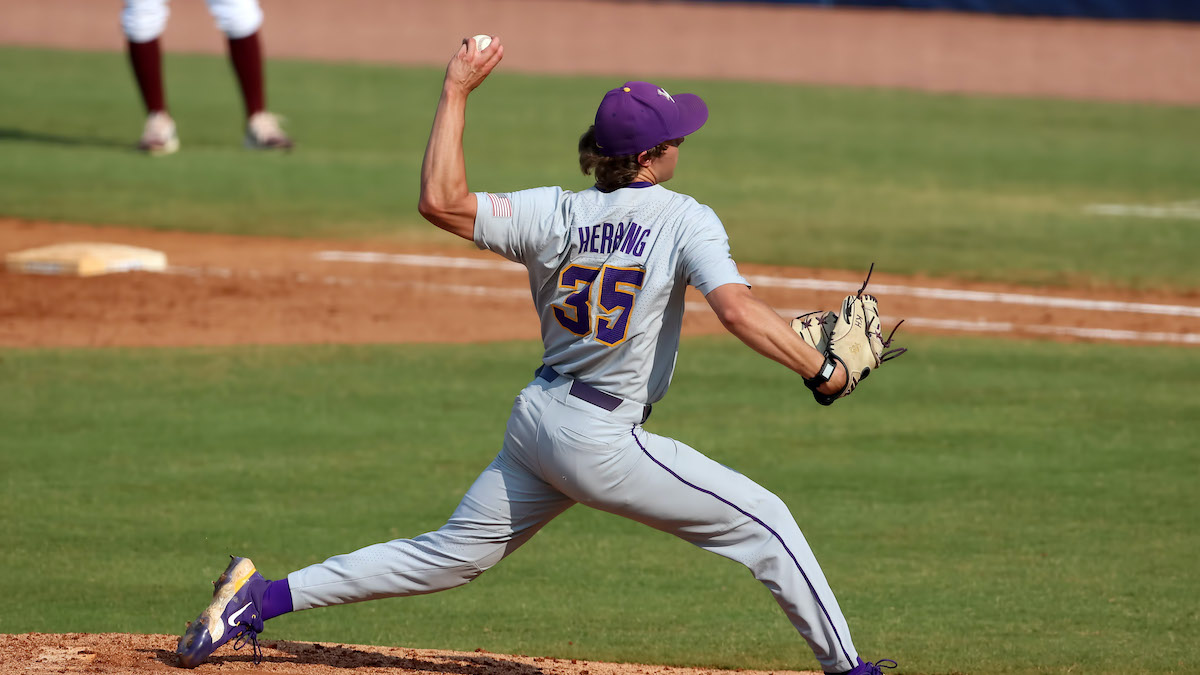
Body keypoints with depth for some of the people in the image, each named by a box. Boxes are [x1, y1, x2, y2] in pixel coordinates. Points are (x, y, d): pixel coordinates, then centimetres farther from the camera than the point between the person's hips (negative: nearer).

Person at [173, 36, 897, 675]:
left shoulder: (556, 215, 1)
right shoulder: (686, 220, -11)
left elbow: (441, 201, -6)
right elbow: (738, 308, -25)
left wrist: (457, 92, 0)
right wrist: (822, 369, -21)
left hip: (537, 418, 6)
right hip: (605, 442, -6)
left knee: (450, 555, 17)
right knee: (764, 521, 4)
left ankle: (260, 599, 13)